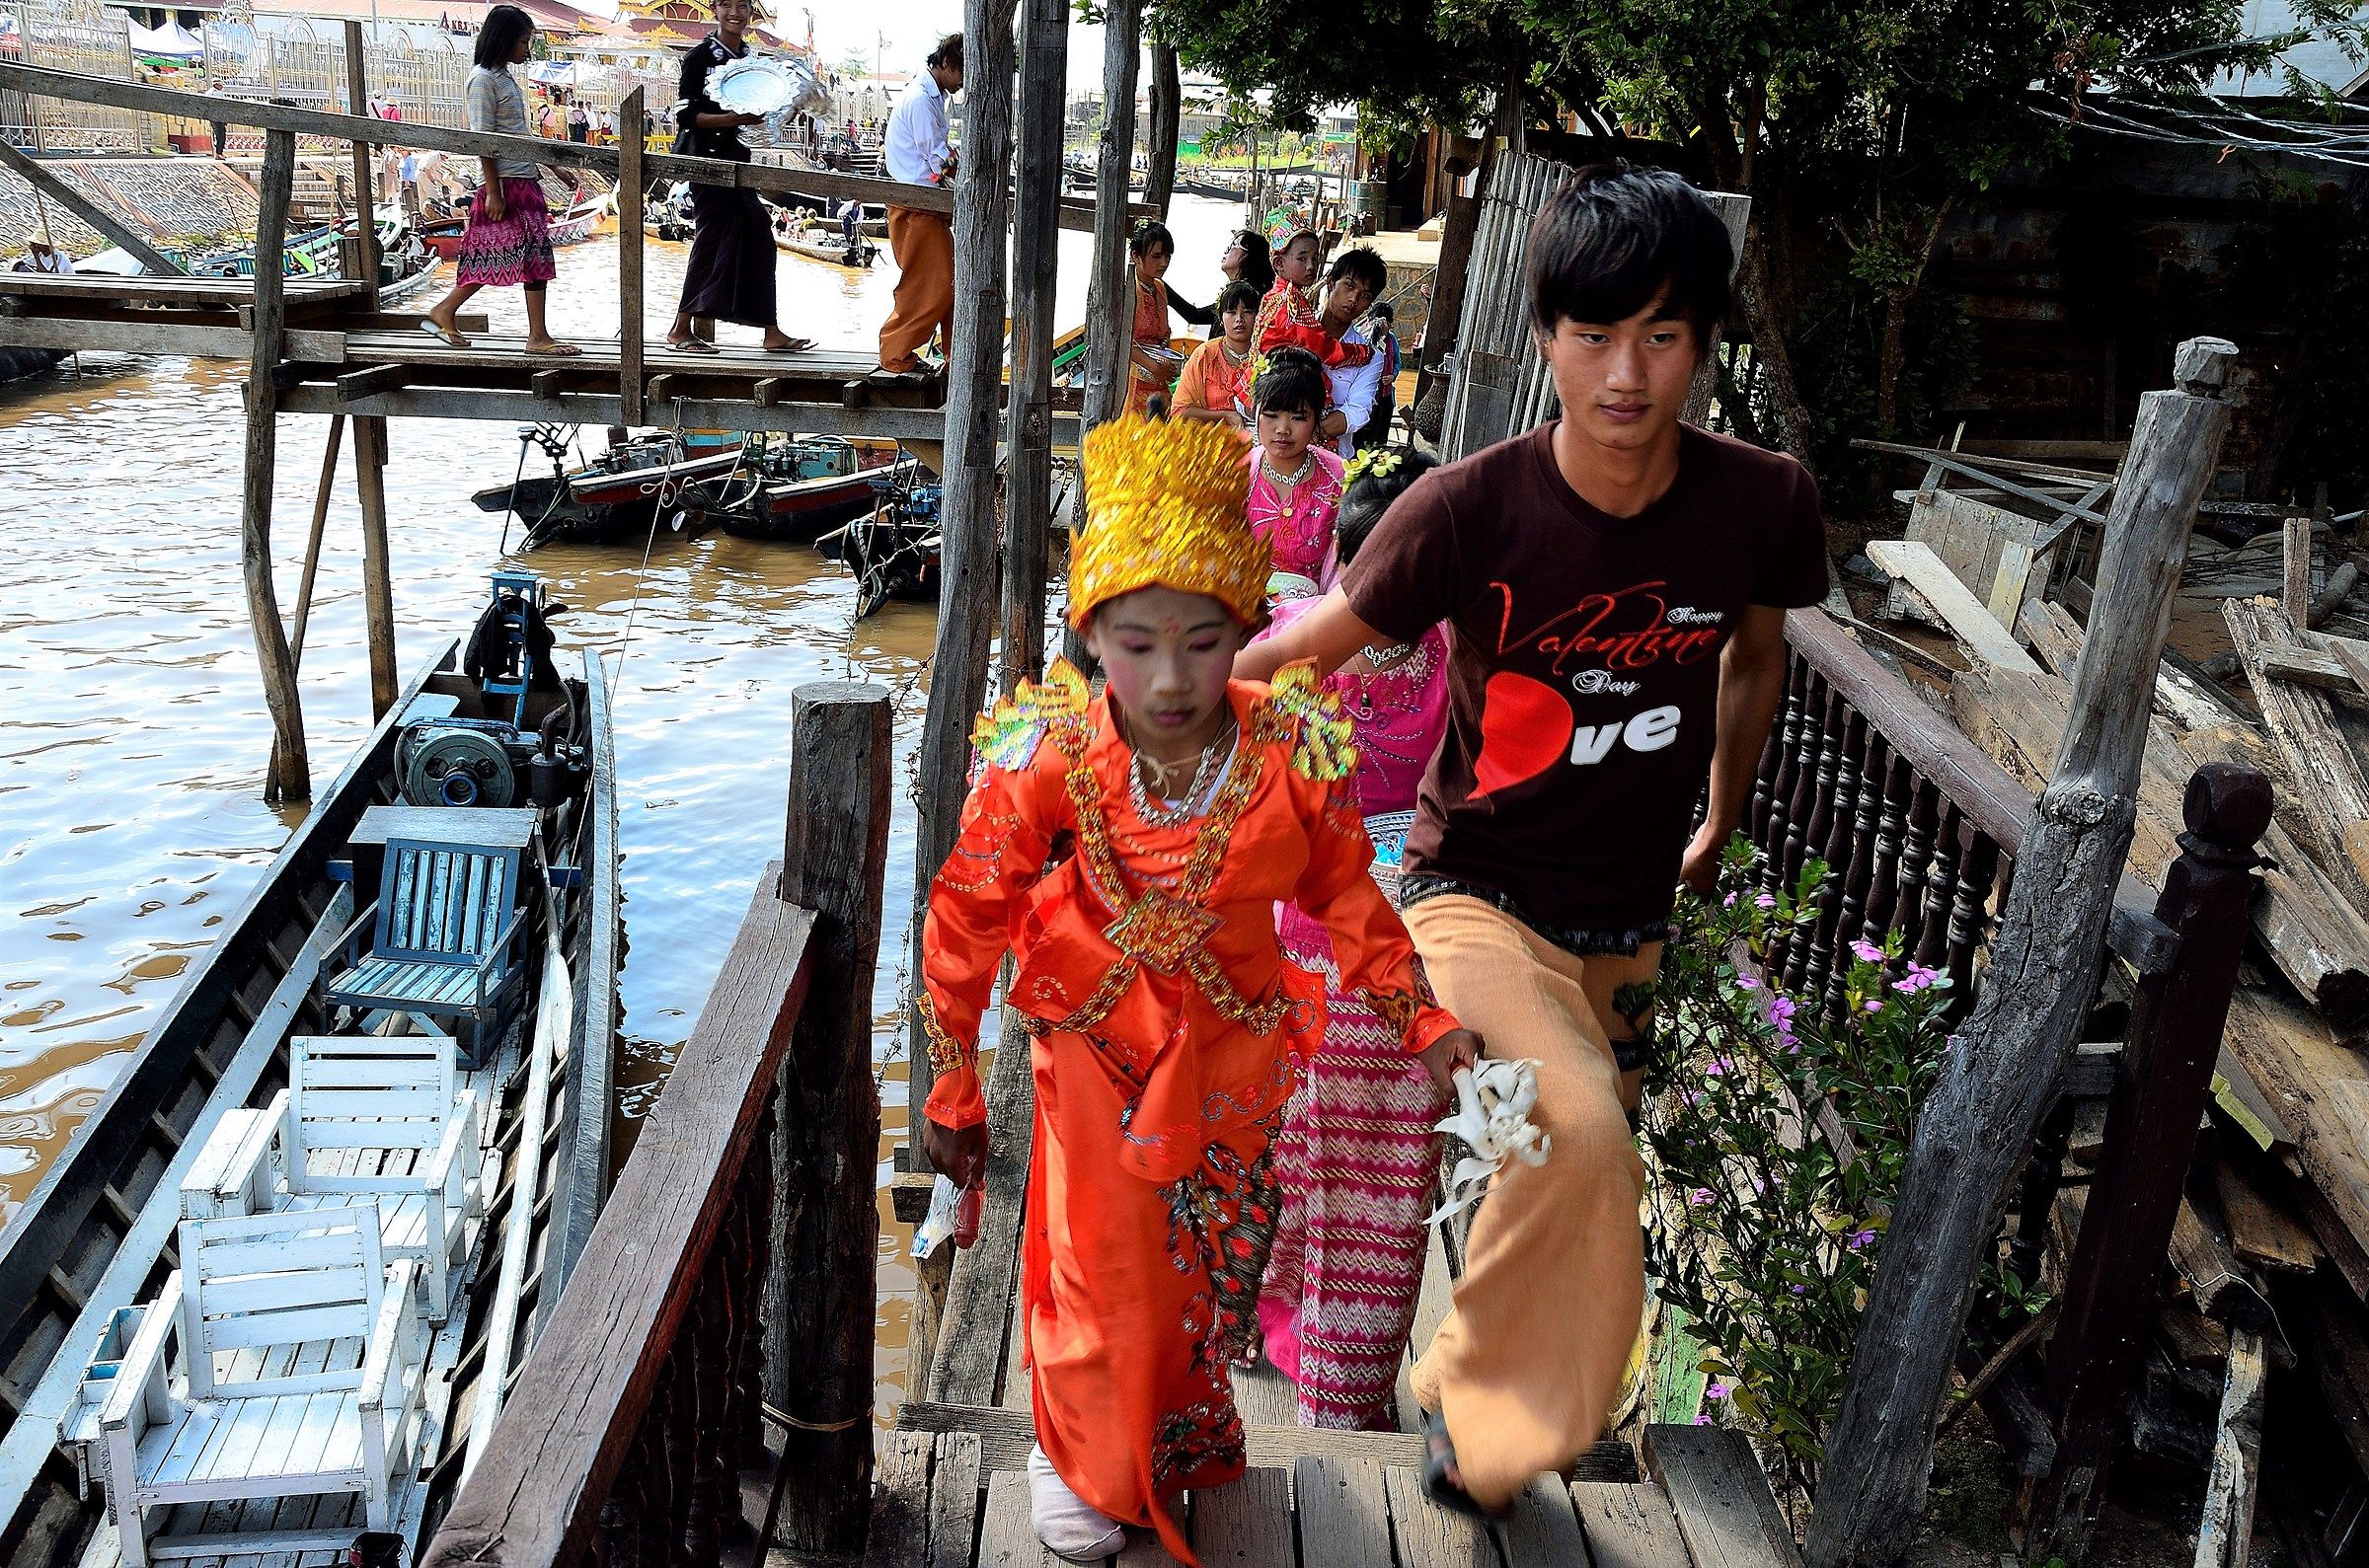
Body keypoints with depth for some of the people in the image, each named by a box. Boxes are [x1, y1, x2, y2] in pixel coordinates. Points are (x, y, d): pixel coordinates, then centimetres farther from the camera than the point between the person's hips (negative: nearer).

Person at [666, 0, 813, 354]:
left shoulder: (751, 57, 13)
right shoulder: (701, 55, -8)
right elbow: (687, 114, -13)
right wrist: (732, 119, -26)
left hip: (739, 160, 7)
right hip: (709, 160, -7)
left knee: (758, 242, 6)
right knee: (711, 241, -7)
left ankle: (772, 331, 9)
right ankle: (681, 330, 1)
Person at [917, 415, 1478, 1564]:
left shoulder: (1291, 758, -22)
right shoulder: (1049, 762, -26)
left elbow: (1346, 898, -4)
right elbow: (964, 923, -14)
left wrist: (1420, 1020, -5)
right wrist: (951, 1092, -8)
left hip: (1231, 1049, 2)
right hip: (1096, 1049, -2)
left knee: (1213, 1267, 21)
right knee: (1101, 1270, 13)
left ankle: (1182, 1441, 53)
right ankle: (1080, 1460, 44)